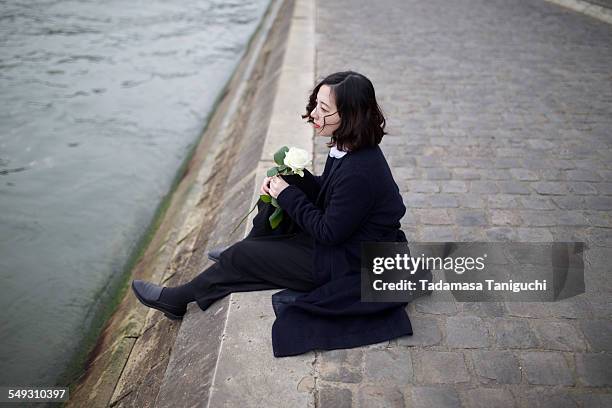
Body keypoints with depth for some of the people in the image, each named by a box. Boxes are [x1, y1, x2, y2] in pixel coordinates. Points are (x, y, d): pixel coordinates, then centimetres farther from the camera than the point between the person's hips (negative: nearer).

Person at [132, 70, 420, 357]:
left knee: (242, 256, -1)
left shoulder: (359, 172, -33)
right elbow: (325, 193, 9)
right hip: (341, 240, 9)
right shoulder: (350, 148, -4)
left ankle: (178, 299, 21)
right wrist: (292, 178, -7)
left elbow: (329, 232, -24)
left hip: (348, 266, -9)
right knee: (273, 208, 16)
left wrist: (288, 195, -15)